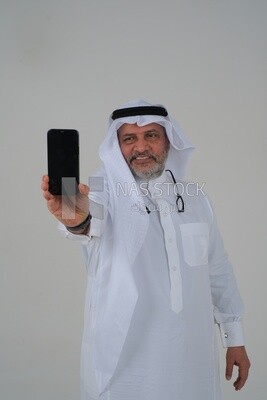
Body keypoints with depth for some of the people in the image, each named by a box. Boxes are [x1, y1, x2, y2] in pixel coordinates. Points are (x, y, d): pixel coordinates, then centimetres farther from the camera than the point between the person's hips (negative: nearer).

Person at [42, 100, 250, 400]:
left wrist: (234, 337, 12)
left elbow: (217, 270, 11)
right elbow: (95, 209, -33)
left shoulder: (195, 198, 4)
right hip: (122, 363, -4)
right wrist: (78, 219, -56)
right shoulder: (105, 190, -10)